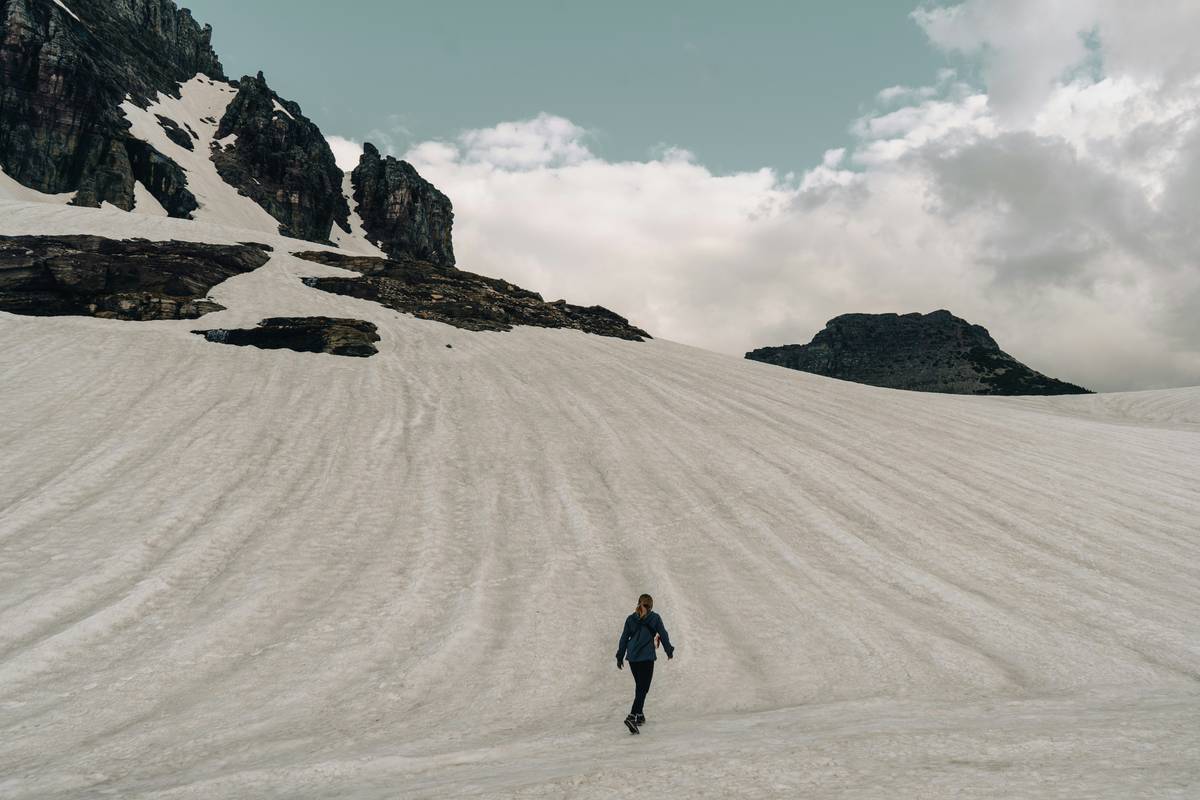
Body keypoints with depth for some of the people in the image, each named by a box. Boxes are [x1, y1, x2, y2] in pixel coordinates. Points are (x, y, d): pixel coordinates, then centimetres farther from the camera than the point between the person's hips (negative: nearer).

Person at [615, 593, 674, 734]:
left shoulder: (630, 619, 6)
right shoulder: (655, 618, -3)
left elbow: (624, 638, 8)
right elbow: (663, 635, 3)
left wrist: (620, 657, 15)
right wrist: (669, 651, 18)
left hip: (632, 657, 5)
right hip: (647, 657, -5)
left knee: (639, 685, 22)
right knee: (643, 688, -6)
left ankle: (639, 714, 30)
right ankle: (632, 717, -23)